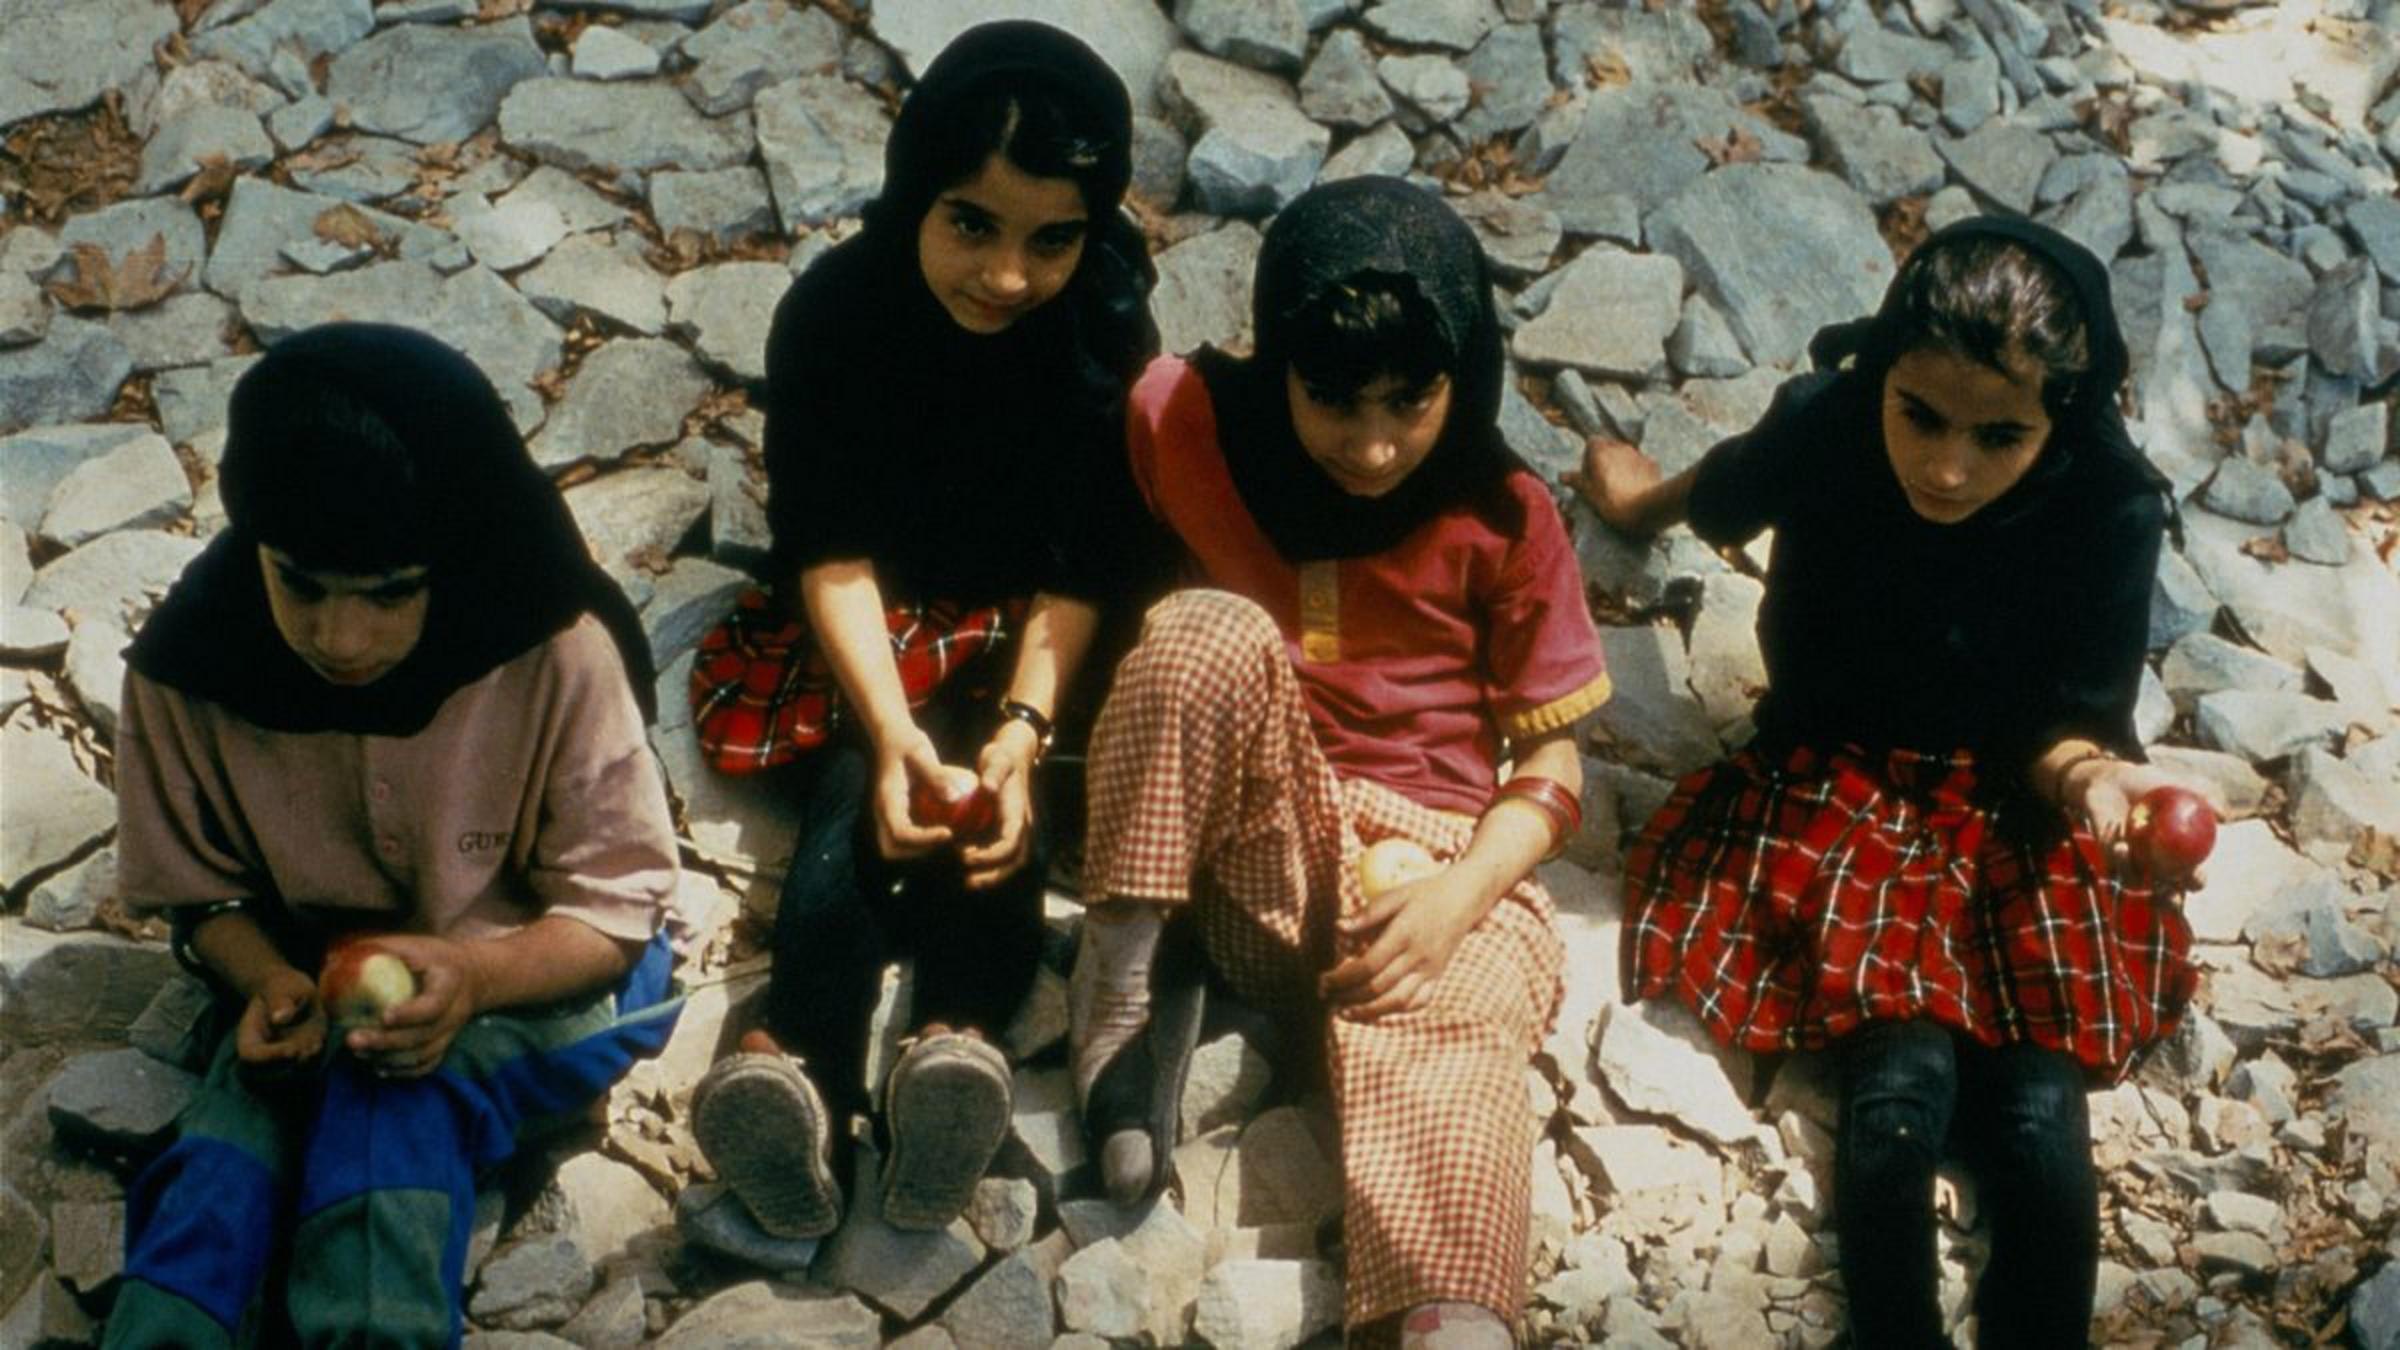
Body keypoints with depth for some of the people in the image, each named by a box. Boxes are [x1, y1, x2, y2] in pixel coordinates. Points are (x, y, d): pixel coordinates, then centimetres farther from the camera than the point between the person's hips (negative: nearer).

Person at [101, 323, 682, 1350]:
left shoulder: (558, 657, -23)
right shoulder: (187, 670, -16)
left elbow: (614, 905, -14)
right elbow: (203, 888, 0)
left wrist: (474, 977, -35)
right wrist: (268, 984, -23)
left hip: (539, 986, -2)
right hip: (310, 987, 2)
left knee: (396, 1101, -33)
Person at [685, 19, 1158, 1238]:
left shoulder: (1108, 328, -13)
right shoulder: (831, 310, -16)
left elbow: (1085, 563, -15)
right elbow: (831, 552, -17)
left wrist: (1023, 729, -30)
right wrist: (890, 729, -31)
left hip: (1021, 636, 1)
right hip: (868, 631, -1)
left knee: (997, 805, -28)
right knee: (855, 798, -28)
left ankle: (957, 1047, -53)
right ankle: (805, 1083, -51)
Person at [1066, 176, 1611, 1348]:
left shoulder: (1504, 519, -2)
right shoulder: (1191, 428, 0)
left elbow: (1550, 752, 0)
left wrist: (1462, 894, -17)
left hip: (1432, 856, -1)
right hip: (1247, 836, 1)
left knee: (1440, 1052, -33)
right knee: (1211, 631, -28)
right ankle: (1117, 977, -19)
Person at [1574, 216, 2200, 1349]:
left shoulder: (2111, 510, -20)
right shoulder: (1821, 433, -19)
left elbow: (2068, 716, -10)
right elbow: (1726, 493, 7)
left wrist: (2094, 777, -33)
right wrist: (1647, 500, 28)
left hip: (2012, 804, 1)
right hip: (1841, 787, 0)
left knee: (2039, 1110, -19)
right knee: (1903, 1079, -23)